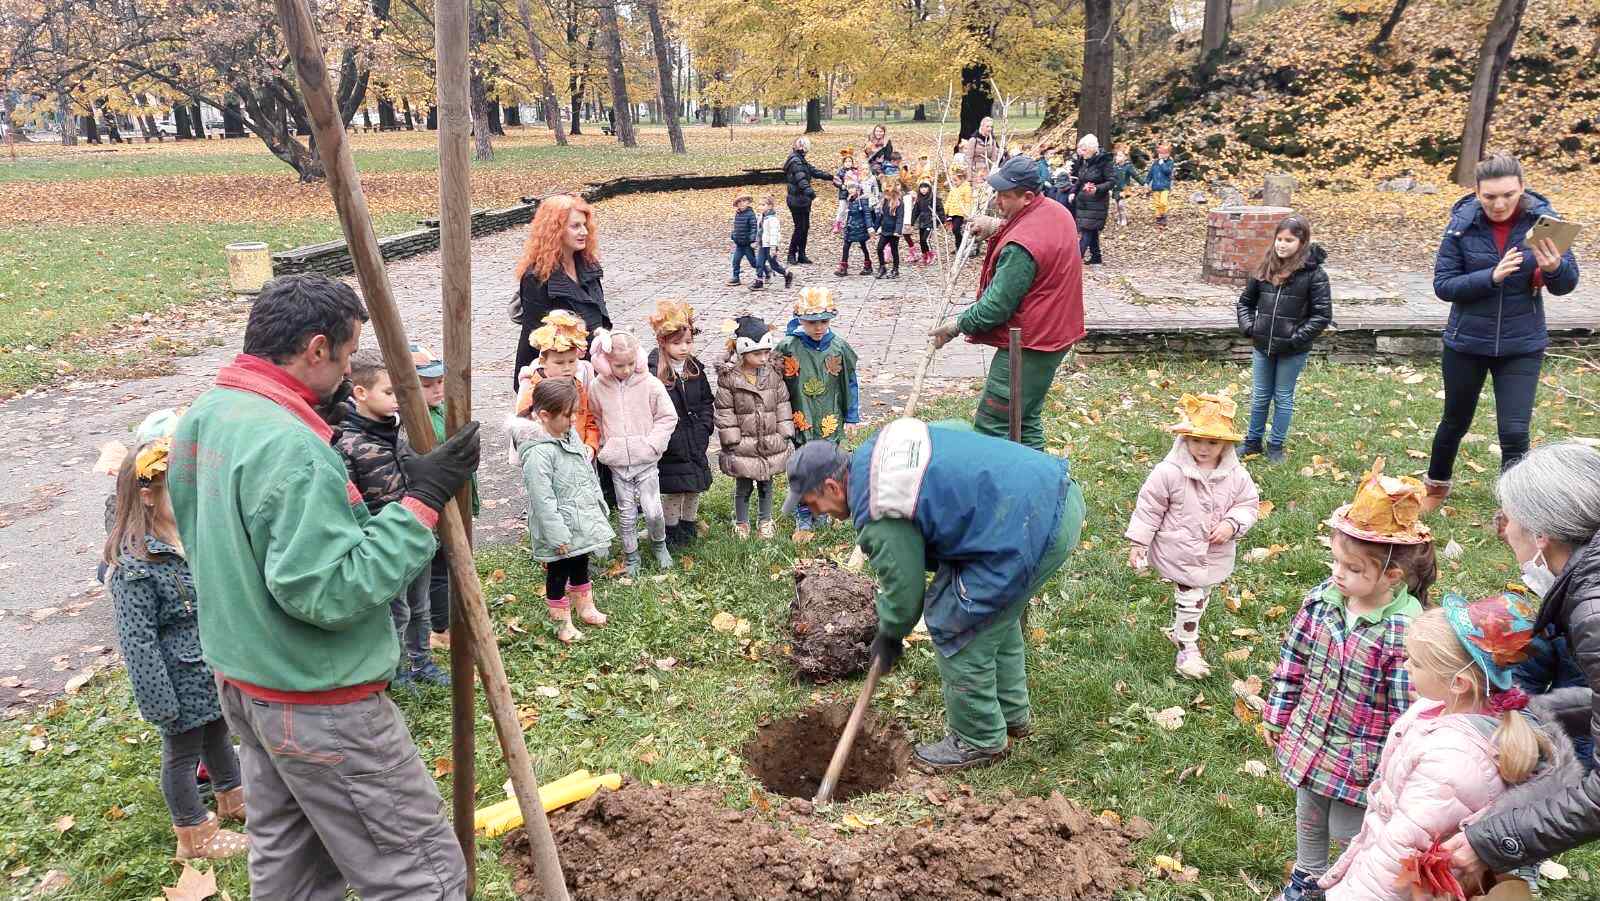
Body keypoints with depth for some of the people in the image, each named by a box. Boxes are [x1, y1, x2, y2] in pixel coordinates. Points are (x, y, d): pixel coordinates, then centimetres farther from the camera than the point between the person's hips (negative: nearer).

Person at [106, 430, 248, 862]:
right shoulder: (135, 563, -25)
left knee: (218, 733, 26)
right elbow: (138, 639, -22)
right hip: (181, 678, -7)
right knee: (182, 752, 12)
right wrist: (159, 702, -19)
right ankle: (194, 836, 30)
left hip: (216, 667, 7)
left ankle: (233, 800, 48)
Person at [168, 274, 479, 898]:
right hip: (318, 705, -10)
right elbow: (331, 592, -29)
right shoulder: (290, 446, -27)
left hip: (241, 678, 10)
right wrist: (421, 500, -25)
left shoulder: (203, 415, 4)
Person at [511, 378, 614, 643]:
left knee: (580, 567, 25)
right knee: (558, 573, 10)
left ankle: (586, 607, 43)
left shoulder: (570, 434, 2)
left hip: (583, 520, 8)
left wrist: (599, 507, 19)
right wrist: (557, 536, -24)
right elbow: (542, 499, -26)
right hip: (561, 530, -8)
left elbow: (588, 475, 14)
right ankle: (562, 623, 26)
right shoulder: (538, 453, -27)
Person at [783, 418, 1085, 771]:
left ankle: (979, 741, 21)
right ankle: (1011, 714, 44)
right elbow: (960, 429, 25)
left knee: (957, 630, 3)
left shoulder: (878, 516, -16)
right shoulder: (881, 443, 10)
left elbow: (904, 590, -4)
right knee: (995, 611, 27)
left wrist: (889, 638, 15)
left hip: (1033, 530, -10)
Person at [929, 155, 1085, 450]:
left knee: (991, 427, -5)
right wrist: (998, 228, 9)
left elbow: (998, 306, -22)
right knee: (1027, 421, 19)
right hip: (1056, 335, 10)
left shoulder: (1020, 247, -26)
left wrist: (957, 325, -9)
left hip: (1028, 346, -10)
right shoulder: (1058, 212, 4)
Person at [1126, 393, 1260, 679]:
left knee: (1199, 598, 21)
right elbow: (1149, 508, -12)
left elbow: (1249, 504, 3)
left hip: (1215, 556, 5)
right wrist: (1137, 543, -10)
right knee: (1189, 600, -1)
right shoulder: (1169, 472, -20)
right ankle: (1187, 650, 18)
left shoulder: (1235, 475, -9)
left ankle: (1179, 631, 46)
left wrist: (1231, 524, -17)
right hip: (1180, 554, -5)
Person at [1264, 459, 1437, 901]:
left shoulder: (1406, 632, -28)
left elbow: (1407, 710, -21)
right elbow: (1292, 660, 2)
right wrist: (1277, 715, 9)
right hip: (1308, 740, 6)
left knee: (1351, 833, 15)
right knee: (1308, 819, 28)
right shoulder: (1322, 599, -11)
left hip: (1361, 761, -6)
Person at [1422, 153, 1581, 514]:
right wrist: (1492, 276, -28)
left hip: (1522, 346, 0)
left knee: (1514, 432, -7)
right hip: (1466, 343, 0)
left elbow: (1567, 284, -8)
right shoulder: (1463, 223, -12)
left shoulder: (1541, 219, -10)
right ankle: (1436, 486, 42)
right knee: (1455, 422, 18)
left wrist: (1554, 268, -31)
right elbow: (1443, 285, -12)